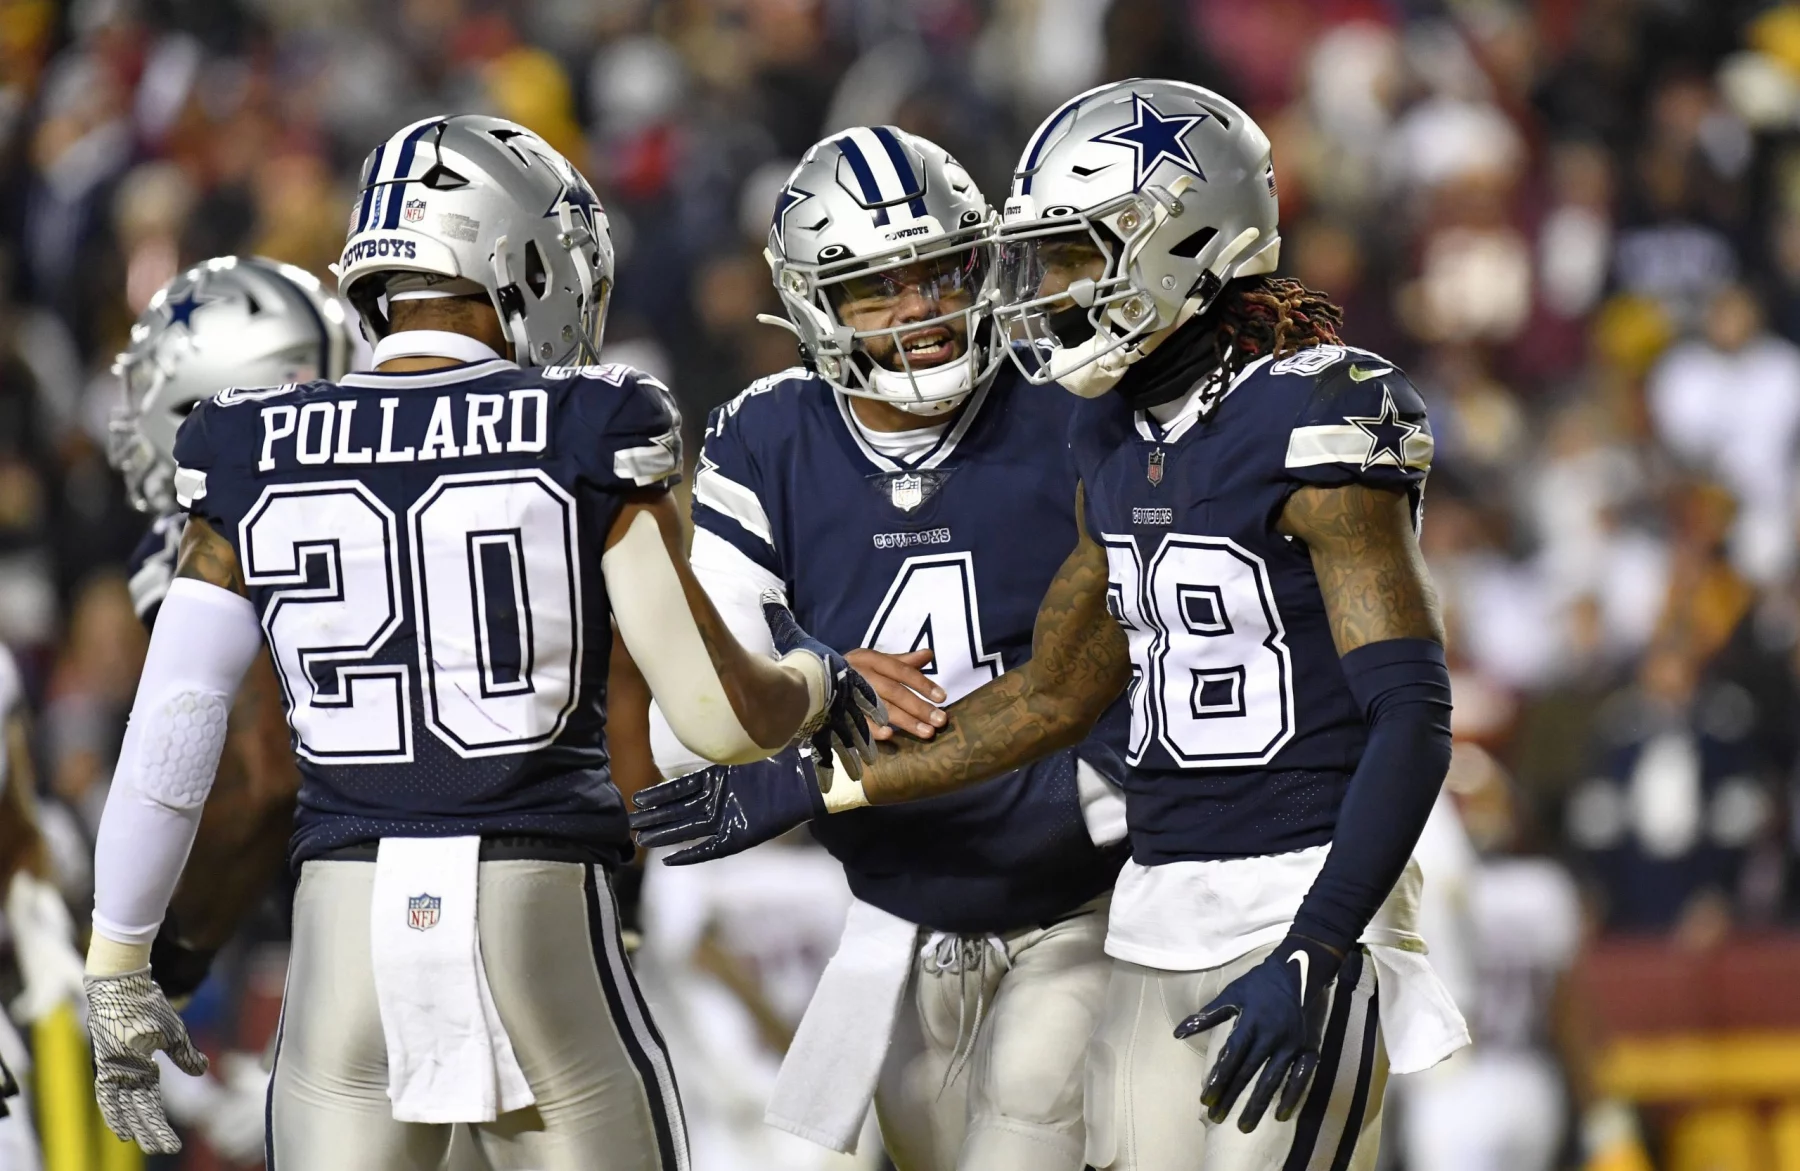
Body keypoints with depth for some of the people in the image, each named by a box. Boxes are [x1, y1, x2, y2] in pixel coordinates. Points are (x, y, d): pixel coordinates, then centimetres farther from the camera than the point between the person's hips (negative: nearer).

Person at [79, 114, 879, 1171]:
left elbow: (169, 735, 4)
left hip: (343, 932, 2)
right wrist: (816, 679, 18)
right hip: (542, 922, -2)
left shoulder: (257, 459, 6)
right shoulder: (584, 439, -2)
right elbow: (719, 715, -4)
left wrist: (118, 971, 12)